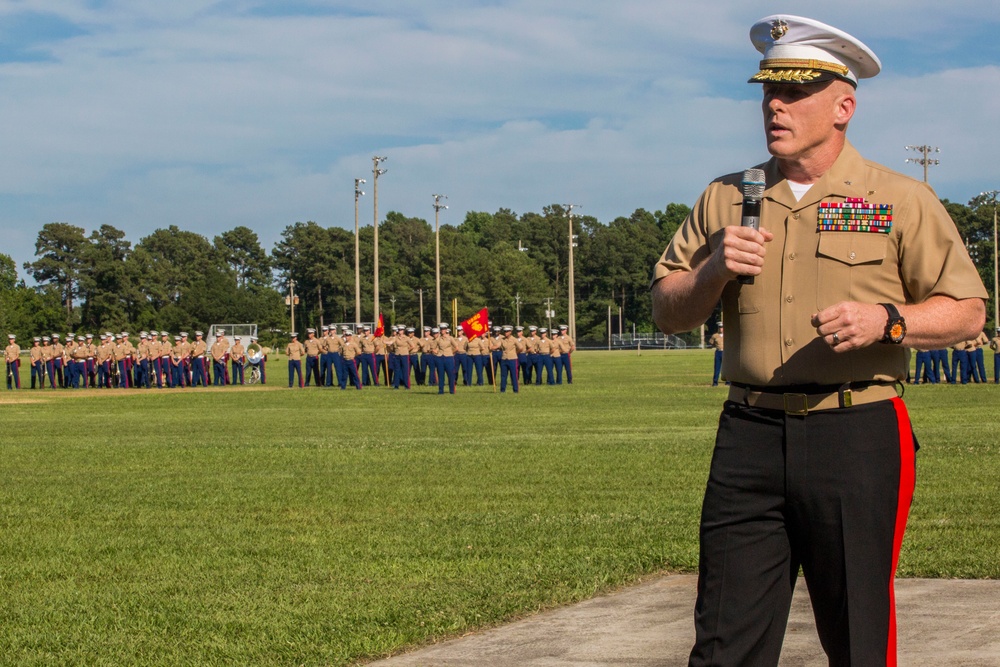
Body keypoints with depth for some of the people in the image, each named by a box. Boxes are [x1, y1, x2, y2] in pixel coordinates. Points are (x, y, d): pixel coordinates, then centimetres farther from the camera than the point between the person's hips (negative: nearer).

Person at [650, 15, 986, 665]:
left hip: (858, 436, -3)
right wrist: (714, 272, -5)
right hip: (750, 434, 3)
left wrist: (885, 319, -16)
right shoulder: (726, 199, 14)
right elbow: (669, 312, 16)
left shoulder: (901, 201, 4)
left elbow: (967, 311, 2)